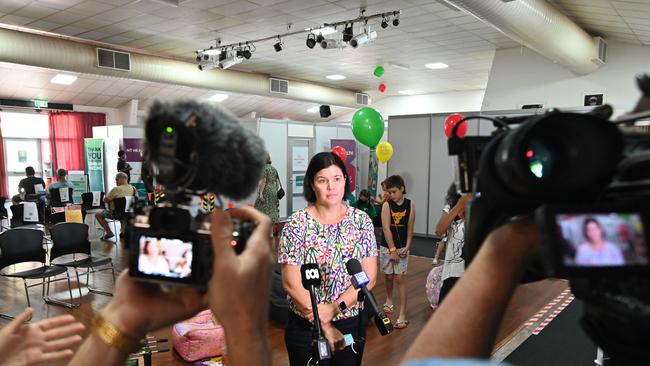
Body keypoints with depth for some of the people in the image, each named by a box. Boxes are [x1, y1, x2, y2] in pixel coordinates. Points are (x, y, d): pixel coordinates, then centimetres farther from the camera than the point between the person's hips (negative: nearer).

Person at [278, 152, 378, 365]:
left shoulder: (361, 220, -3)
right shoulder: (297, 224, -11)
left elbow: (369, 276, -6)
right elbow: (291, 283, -13)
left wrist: (334, 308, -18)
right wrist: (325, 326, -12)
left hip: (352, 323, 2)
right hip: (306, 327, -2)